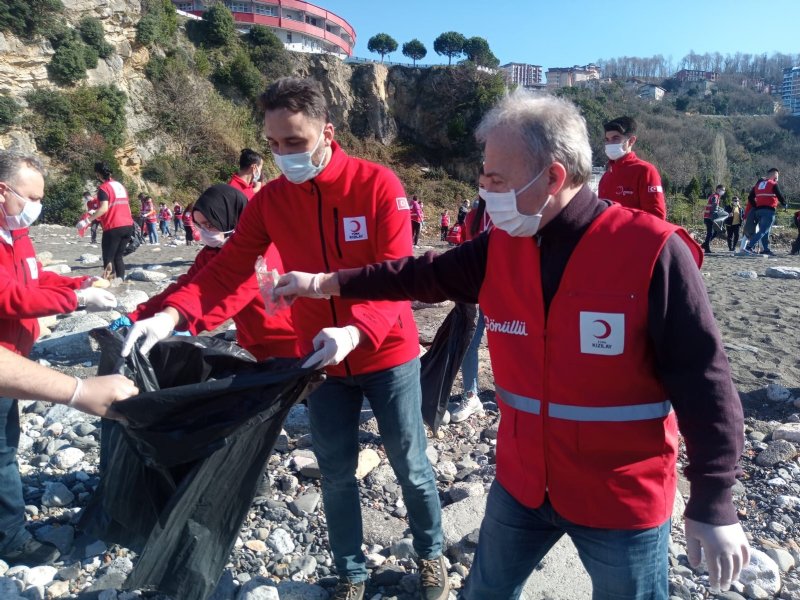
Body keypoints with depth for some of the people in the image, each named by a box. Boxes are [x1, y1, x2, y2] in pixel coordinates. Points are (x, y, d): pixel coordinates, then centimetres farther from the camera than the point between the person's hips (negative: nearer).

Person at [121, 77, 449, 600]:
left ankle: (431, 556, 41)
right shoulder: (270, 200, -4)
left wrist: (357, 331, -39)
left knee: (411, 467, 13)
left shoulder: (378, 185, -16)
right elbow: (228, 269, -8)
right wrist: (174, 314, -25)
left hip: (388, 355, -3)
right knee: (336, 474, 15)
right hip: (321, 361, 3)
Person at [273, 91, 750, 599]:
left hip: (621, 500, -4)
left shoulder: (652, 252, -21)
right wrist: (327, 283, 7)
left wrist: (713, 503, -14)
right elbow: (426, 274, 7)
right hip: (521, 483, 5)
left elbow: (704, 384, -17)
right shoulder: (501, 248, -4)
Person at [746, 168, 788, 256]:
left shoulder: (758, 184, 16)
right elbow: (780, 196, -5)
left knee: (764, 231, 12)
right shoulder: (773, 184, -3)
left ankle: (765, 249, 11)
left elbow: (750, 197, 14)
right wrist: (785, 204, 12)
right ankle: (750, 246, -25)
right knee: (764, 230, -11)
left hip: (759, 210, 7)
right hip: (769, 210, -7)